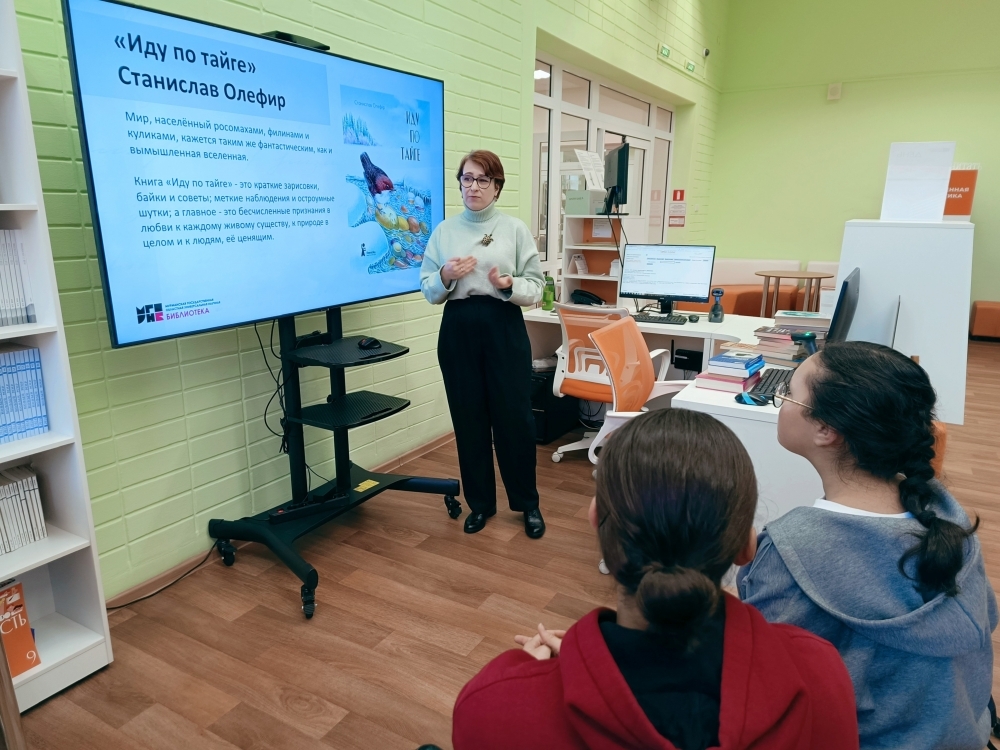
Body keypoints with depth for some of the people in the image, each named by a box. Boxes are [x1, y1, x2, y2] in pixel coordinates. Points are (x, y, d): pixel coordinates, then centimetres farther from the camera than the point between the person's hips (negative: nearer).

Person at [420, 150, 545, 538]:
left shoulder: (516, 229, 1)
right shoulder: (444, 231, 8)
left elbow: (536, 287, -2)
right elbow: (428, 290, 6)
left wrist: (508, 285, -21)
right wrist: (446, 276, -14)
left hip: (504, 328, -2)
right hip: (458, 328, 2)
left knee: (514, 417, 1)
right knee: (468, 418, 8)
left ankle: (528, 504, 21)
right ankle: (480, 502, 25)